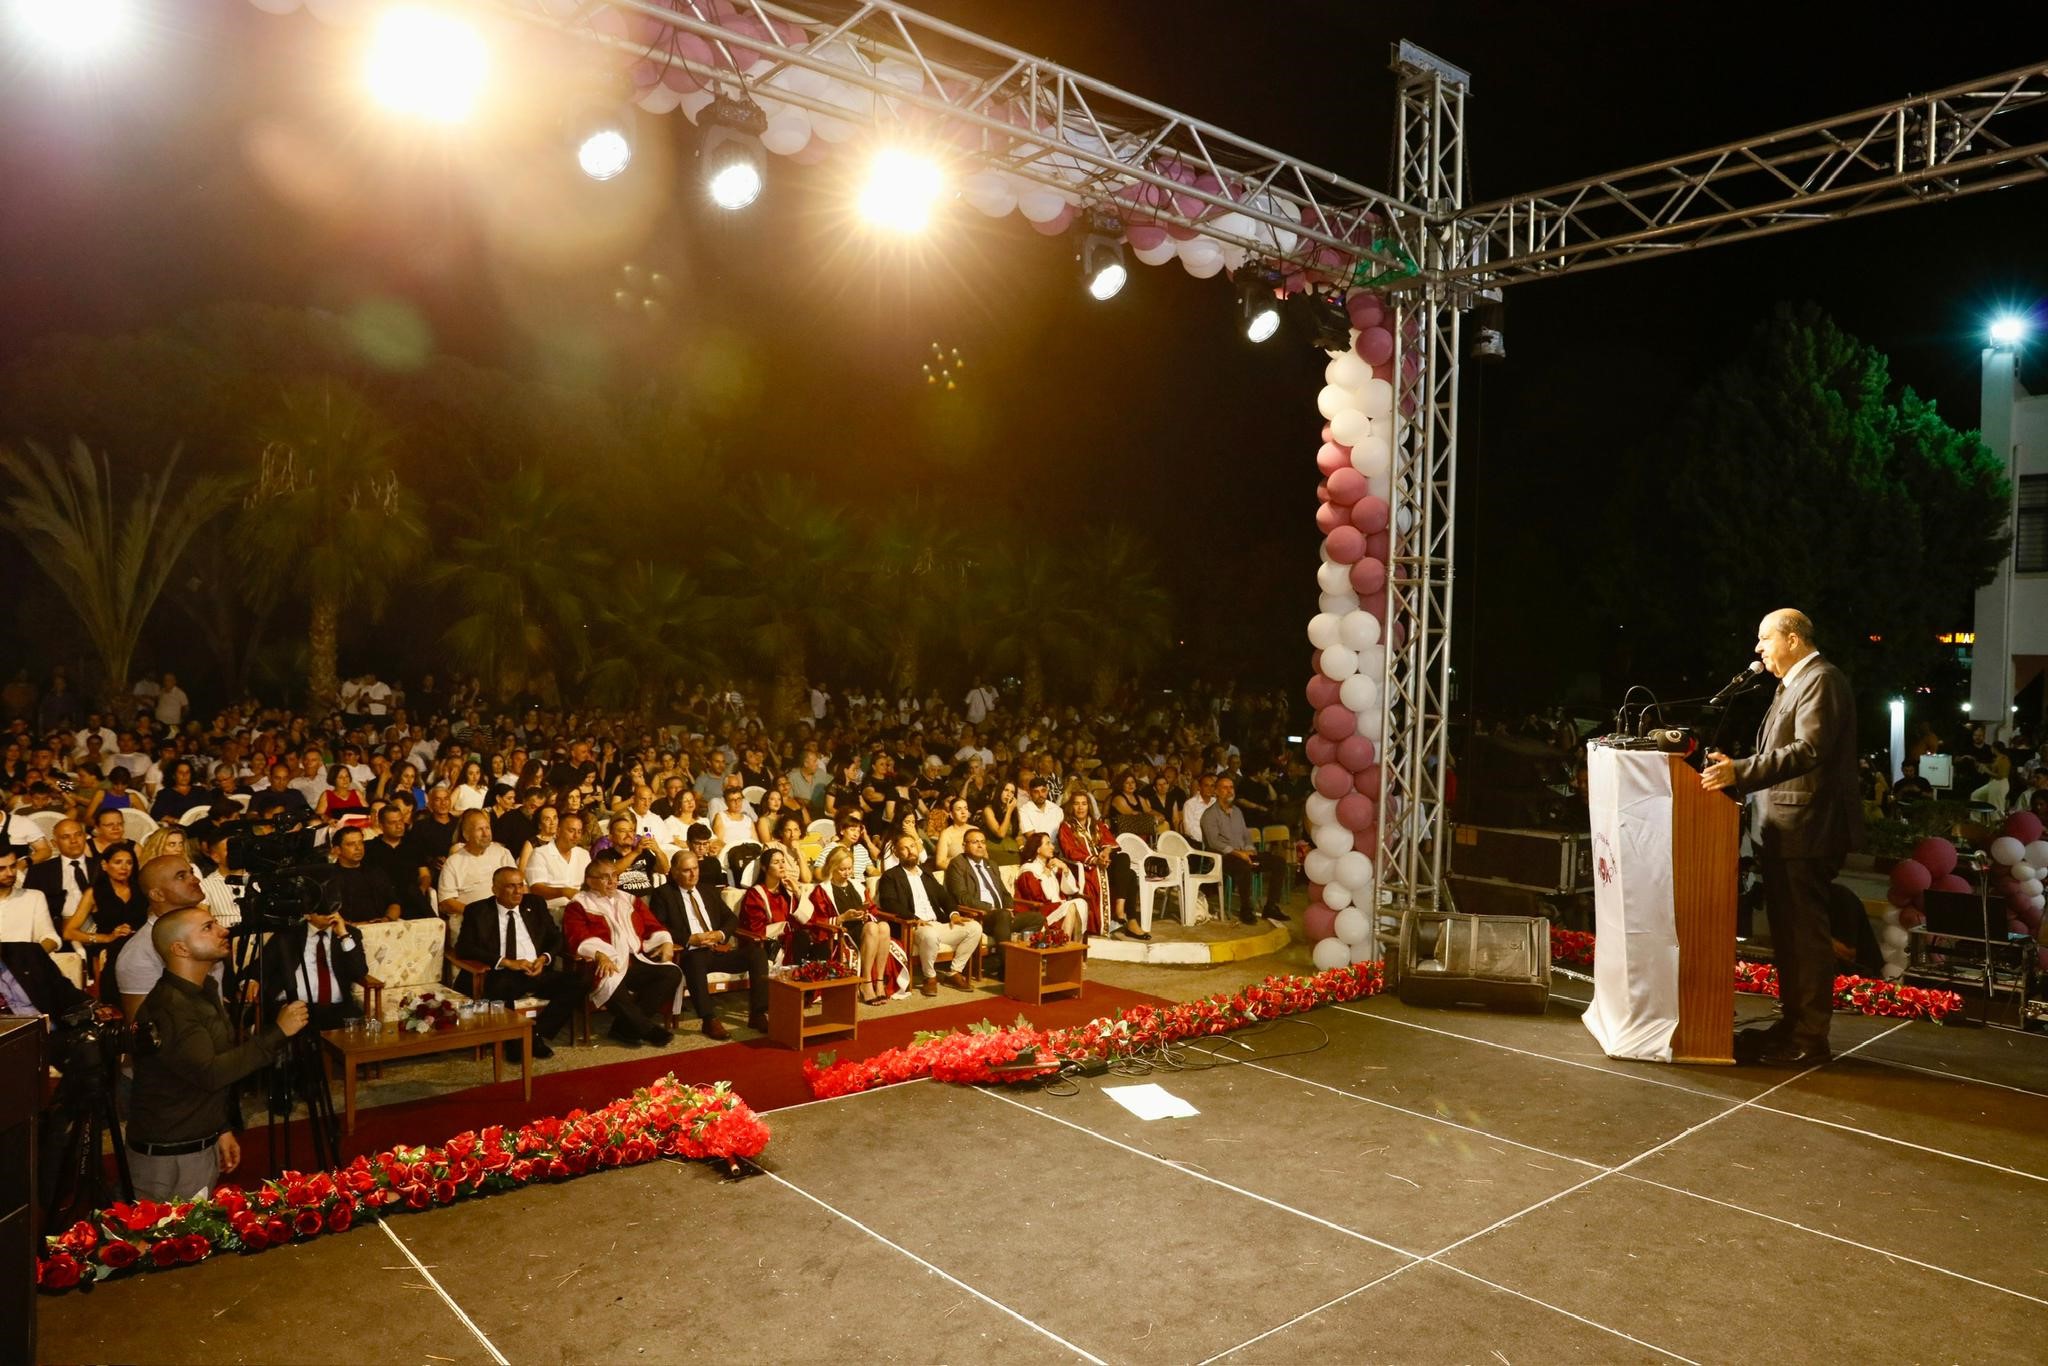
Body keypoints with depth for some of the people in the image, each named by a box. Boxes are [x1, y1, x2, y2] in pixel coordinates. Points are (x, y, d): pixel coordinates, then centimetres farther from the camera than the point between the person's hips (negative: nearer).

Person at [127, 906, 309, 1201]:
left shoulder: (204, 992, 8)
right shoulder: (167, 1009, -22)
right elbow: (209, 1073, -32)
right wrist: (277, 1033, -28)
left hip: (204, 1146, 9)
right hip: (169, 1157, -9)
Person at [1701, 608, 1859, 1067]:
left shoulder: (1821, 680, -13)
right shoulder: (1795, 683, 19)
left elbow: (1809, 749, -25)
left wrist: (1740, 771, -30)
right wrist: (1736, 771, 15)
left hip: (1806, 831, -10)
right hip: (1787, 829, 10)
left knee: (1805, 935, -5)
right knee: (1788, 934, 16)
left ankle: (1808, 1040, 2)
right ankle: (1792, 1025, 25)